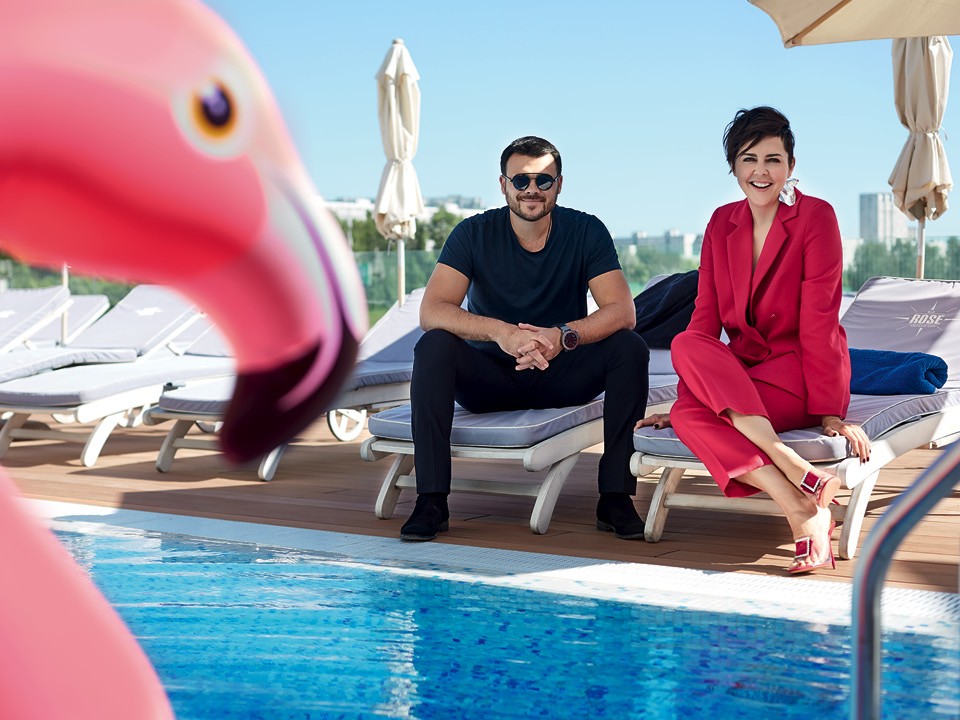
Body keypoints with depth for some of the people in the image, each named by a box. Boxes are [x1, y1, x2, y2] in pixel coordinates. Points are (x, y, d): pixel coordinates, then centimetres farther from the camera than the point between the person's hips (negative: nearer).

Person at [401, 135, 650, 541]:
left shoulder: (586, 232, -7)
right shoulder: (474, 234, -9)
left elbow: (622, 311, -17)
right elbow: (431, 312, -21)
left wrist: (564, 336, -37)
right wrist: (499, 332, -39)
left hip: (562, 377, 1)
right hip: (490, 378, 0)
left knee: (629, 347, -24)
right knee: (434, 346, -28)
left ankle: (615, 497, -21)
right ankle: (431, 501, -27)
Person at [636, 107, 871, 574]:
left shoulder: (816, 217, -7)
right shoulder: (722, 223, 9)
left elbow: (818, 321, -13)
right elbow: (706, 317, 5)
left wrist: (829, 411, -16)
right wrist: (687, 398, -3)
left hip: (798, 375, -5)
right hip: (738, 375, 5)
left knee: (686, 348, -28)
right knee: (687, 416, -28)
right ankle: (803, 511, -34)